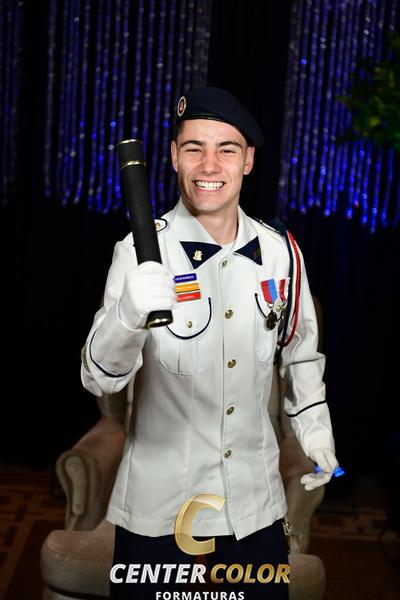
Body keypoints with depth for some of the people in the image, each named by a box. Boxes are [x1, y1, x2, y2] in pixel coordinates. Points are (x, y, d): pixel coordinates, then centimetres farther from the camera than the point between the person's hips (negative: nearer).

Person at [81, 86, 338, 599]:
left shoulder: (279, 251, -2)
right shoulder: (142, 253, -14)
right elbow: (99, 379, -21)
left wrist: (314, 426, 10)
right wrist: (130, 313, -39)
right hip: (158, 507, -3)